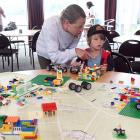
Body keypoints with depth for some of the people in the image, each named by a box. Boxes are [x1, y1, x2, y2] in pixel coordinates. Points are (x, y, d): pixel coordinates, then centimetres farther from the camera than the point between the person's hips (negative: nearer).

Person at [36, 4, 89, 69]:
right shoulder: (50, 26, -37)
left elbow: (71, 48, -18)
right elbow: (54, 57, -40)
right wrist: (75, 52, -49)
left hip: (62, 55, 3)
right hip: (45, 55, -3)